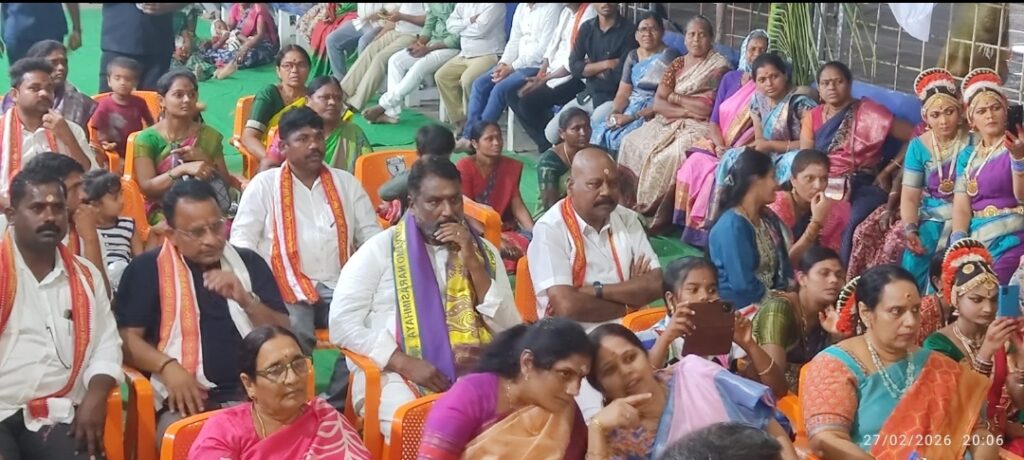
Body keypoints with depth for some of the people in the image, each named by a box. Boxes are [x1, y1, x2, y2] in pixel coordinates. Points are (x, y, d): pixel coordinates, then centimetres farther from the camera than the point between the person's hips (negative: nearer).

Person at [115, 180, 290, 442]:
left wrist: (246, 300, -8)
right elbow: (127, 337, 1)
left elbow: (284, 336, 9)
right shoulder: (147, 269, 6)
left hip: (250, 393, 3)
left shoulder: (249, 264, 13)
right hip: (187, 397, -3)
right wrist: (167, 367, -16)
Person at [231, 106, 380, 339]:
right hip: (286, 287, -3)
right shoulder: (264, 184, 7)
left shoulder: (346, 183, 16)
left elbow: (371, 235, 17)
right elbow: (242, 240, 3)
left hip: (339, 286, 3)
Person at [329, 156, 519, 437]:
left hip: (470, 372, 3)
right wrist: (406, 364, -15)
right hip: (396, 374, -3)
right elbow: (342, 324, -4)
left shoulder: (483, 251, 13)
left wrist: (474, 265, -5)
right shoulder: (380, 249, 4)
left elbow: (510, 332, 5)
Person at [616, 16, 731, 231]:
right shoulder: (677, 64, 13)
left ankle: (655, 213, -22)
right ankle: (630, 204, -9)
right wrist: (685, 110, -13)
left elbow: (706, 108, -13)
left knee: (670, 155, -35)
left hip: (699, 127, -6)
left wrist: (673, 97, -1)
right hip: (670, 122, 6)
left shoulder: (719, 66, -3)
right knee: (632, 143, -17)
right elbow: (658, 103, 4)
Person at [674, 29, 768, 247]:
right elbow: (714, 120, 9)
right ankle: (692, 225, -18)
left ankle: (711, 231, -23)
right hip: (719, 144, 4)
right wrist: (720, 147, -11)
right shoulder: (730, 78, 15)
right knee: (694, 164, -26)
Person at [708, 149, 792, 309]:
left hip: (769, 299, 8)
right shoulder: (733, 225, -17)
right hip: (738, 307, -8)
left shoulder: (767, 218, 11)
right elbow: (743, 284, -21)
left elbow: (783, 264, 11)